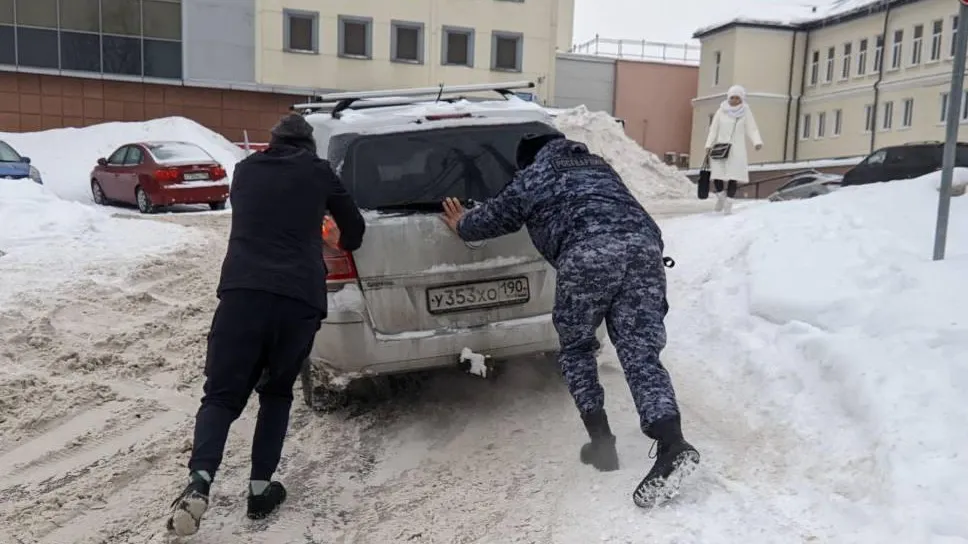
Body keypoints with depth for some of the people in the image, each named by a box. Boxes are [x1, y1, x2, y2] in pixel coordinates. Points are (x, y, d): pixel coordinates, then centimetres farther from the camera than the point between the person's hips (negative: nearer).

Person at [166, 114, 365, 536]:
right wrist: (344, 247, 51)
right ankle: (260, 488, 15)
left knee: (222, 394, 7)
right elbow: (355, 228, 27)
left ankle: (200, 480, -15)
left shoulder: (246, 170, 22)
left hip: (241, 291, 1)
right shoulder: (318, 172, 17)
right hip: (300, 299, 0)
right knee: (276, 392, 19)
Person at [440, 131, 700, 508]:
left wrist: (461, 224, 60)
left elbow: (490, 219, 38)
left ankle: (602, 442, 12)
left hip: (588, 253, -4)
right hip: (644, 243, 5)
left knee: (575, 348, 16)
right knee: (641, 353, 1)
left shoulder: (529, 179, 25)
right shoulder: (596, 165, 40)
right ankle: (672, 445, -18)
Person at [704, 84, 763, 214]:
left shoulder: (746, 112, 3)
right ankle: (720, 196, 24)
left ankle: (728, 203, 7)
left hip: (737, 151, -1)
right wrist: (709, 145, -4)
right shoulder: (721, 111, 6)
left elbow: (752, 129, -2)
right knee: (717, 176, -4)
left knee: (733, 177, -5)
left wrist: (757, 142, -20)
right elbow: (713, 130, 7)